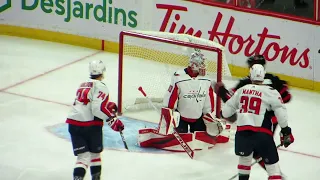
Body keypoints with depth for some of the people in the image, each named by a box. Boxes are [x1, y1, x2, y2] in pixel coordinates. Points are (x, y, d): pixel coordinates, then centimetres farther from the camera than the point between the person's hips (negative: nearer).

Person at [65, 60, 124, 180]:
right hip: (91, 124, -6)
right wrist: (112, 119, -14)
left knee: (83, 155, 1)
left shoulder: (83, 85, 22)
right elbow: (98, 108, -17)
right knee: (95, 153, 16)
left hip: (73, 123, 6)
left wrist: (108, 105, 25)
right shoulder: (100, 86, -4)